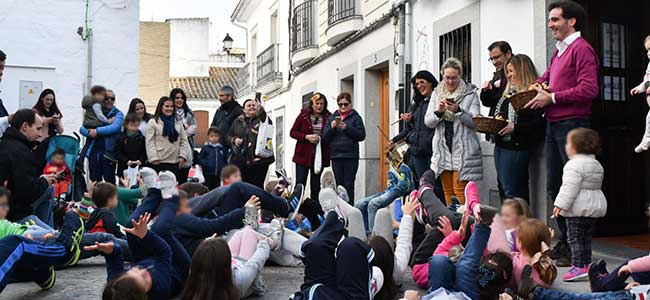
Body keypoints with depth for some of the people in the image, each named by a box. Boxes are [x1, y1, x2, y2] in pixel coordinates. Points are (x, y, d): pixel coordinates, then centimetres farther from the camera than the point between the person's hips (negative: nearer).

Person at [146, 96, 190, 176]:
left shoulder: (178, 123, 16)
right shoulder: (153, 122, 2)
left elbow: (184, 141, 13)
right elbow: (149, 143, -4)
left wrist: (183, 156, 1)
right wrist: (154, 159, -12)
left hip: (175, 162, 4)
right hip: (159, 162, -4)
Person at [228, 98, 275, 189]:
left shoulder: (261, 120, 4)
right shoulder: (237, 122, 15)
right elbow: (228, 137, 20)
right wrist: (234, 140, -4)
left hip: (258, 160, -3)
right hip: (239, 161, 3)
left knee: (257, 187, -2)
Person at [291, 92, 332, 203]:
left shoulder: (328, 117, 3)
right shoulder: (303, 115, 3)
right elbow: (293, 132, 2)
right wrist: (306, 137, -12)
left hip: (320, 155, 1)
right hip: (303, 155, -1)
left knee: (315, 186, 7)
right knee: (300, 184, -3)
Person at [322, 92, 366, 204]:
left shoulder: (356, 117, 6)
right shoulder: (331, 118, 15)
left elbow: (361, 135, -4)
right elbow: (325, 139, 10)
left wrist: (346, 127, -13)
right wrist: (331, 128, -7)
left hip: (351, 156, -3)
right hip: (336, 156, 3)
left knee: (349, 185, -5)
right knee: (338, 185, 3)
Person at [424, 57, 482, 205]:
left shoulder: (470, 93, 0)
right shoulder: (436, 94, 11)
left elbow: (475, 122, -7)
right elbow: (428, 122, 6)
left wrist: (458, 110, -22)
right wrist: (438, 112, -14)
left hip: (463, 150, -4)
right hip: (443, 149, 4)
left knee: (460, 190, -8)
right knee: (447, 191, 10)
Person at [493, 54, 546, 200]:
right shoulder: (508, 92, 18)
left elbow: (539, 122, -18)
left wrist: (515, 127, -24)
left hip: (516, 147, -9)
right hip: (500, 145, 9)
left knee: (512, 192, -9)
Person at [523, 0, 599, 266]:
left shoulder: (581, 48, -8)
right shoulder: (559, 51, 19)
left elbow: (589, 89, -18)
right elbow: (548, 75, 33)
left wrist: (551, 98, -14)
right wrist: (538, 85, 11)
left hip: (572, 125, -9)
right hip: (554, 125, 10)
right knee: (554, 187, 12)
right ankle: (565, 242, 23)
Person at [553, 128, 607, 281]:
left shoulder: (574, 165, -18)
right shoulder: (597, 164, 14)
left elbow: (569, 188, -25)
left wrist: (560, 204, -23)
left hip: (578, 210, -9)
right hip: (595, 206, 9)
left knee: (575, 238, -4)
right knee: (586, 238, 17)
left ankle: (579, 267, -7)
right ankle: (586, 264, 22)